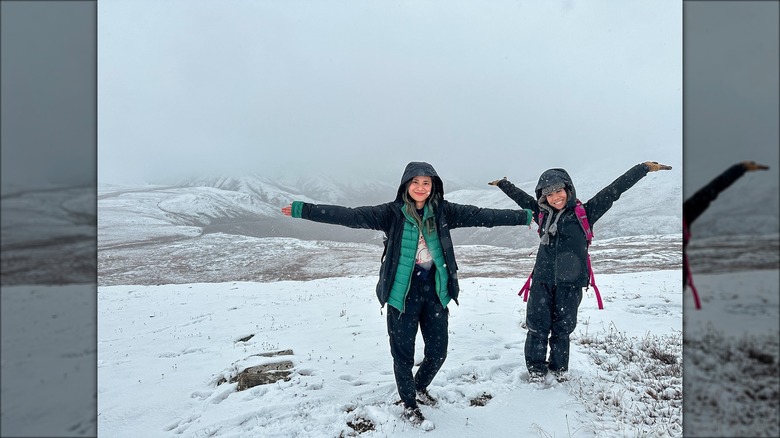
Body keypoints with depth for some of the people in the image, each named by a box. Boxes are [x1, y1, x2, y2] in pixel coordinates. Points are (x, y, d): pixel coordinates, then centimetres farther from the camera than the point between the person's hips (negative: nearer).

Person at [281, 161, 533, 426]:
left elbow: (482, 215, -1)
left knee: (438, 351, 15)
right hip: (403, 293, -3)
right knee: (403, 353, 9)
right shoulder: (392, 213, -10)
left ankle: (420, 387, 47)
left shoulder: (443, 211, -1)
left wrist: (526, 216, -1)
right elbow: (351, 216, -16)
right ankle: (409, 404, 36)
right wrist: (303, 210, -22)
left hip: (434, 291, 3)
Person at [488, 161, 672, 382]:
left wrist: (645, 168, 1)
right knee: (538, 327, 5)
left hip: (569, 283, -1)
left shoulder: (584, 213, -2)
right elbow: (522, 197, 20)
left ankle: (559, 367, 31)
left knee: (562, 328, 11)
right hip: (542, 281, 2)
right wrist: (503, 184, 32)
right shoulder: (543, 214, 6)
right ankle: (536, 368, 22)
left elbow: (614, 190, -2)